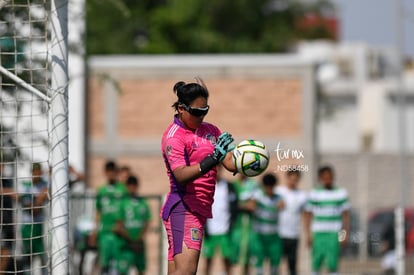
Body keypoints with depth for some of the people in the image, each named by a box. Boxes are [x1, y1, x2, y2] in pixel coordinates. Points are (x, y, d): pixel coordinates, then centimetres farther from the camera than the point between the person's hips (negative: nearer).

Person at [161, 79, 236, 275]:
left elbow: (230, 162, 7)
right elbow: (181, 175, -24)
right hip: (184, 209, -8)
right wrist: (211, 160, -38)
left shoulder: (210, 130, 14)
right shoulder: (174, 136, -10)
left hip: (201, 209, 8)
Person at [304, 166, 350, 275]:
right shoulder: (314, 194, 4)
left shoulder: (341, 193, 5)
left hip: (334, 234, 0)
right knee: (316, 263, 1)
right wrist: (308, 235, 1)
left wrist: (345, 233, 2)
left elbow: (345, 215, 8)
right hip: (318, 233, 0)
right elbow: (308, 215, 7)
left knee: (332, 264, -7)